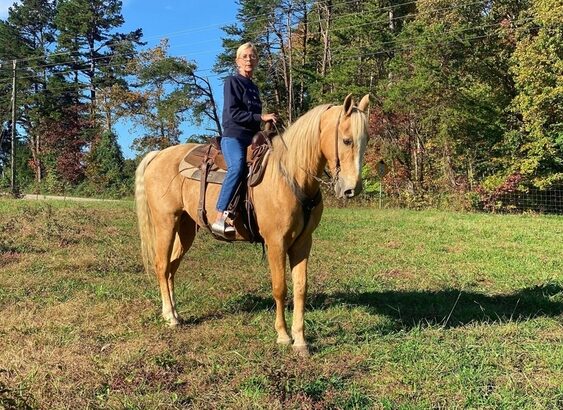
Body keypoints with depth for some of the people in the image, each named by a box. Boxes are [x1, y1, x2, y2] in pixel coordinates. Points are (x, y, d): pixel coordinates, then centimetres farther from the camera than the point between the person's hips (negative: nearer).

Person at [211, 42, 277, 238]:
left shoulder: (253, 87, 24)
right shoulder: (232, 82, 2)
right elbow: (233, 113, -11)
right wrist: (260, 117, -13)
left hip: (252, 138, 9)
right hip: (233, 136, -9)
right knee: (238, 165, -35)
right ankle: (220, 218, -41)